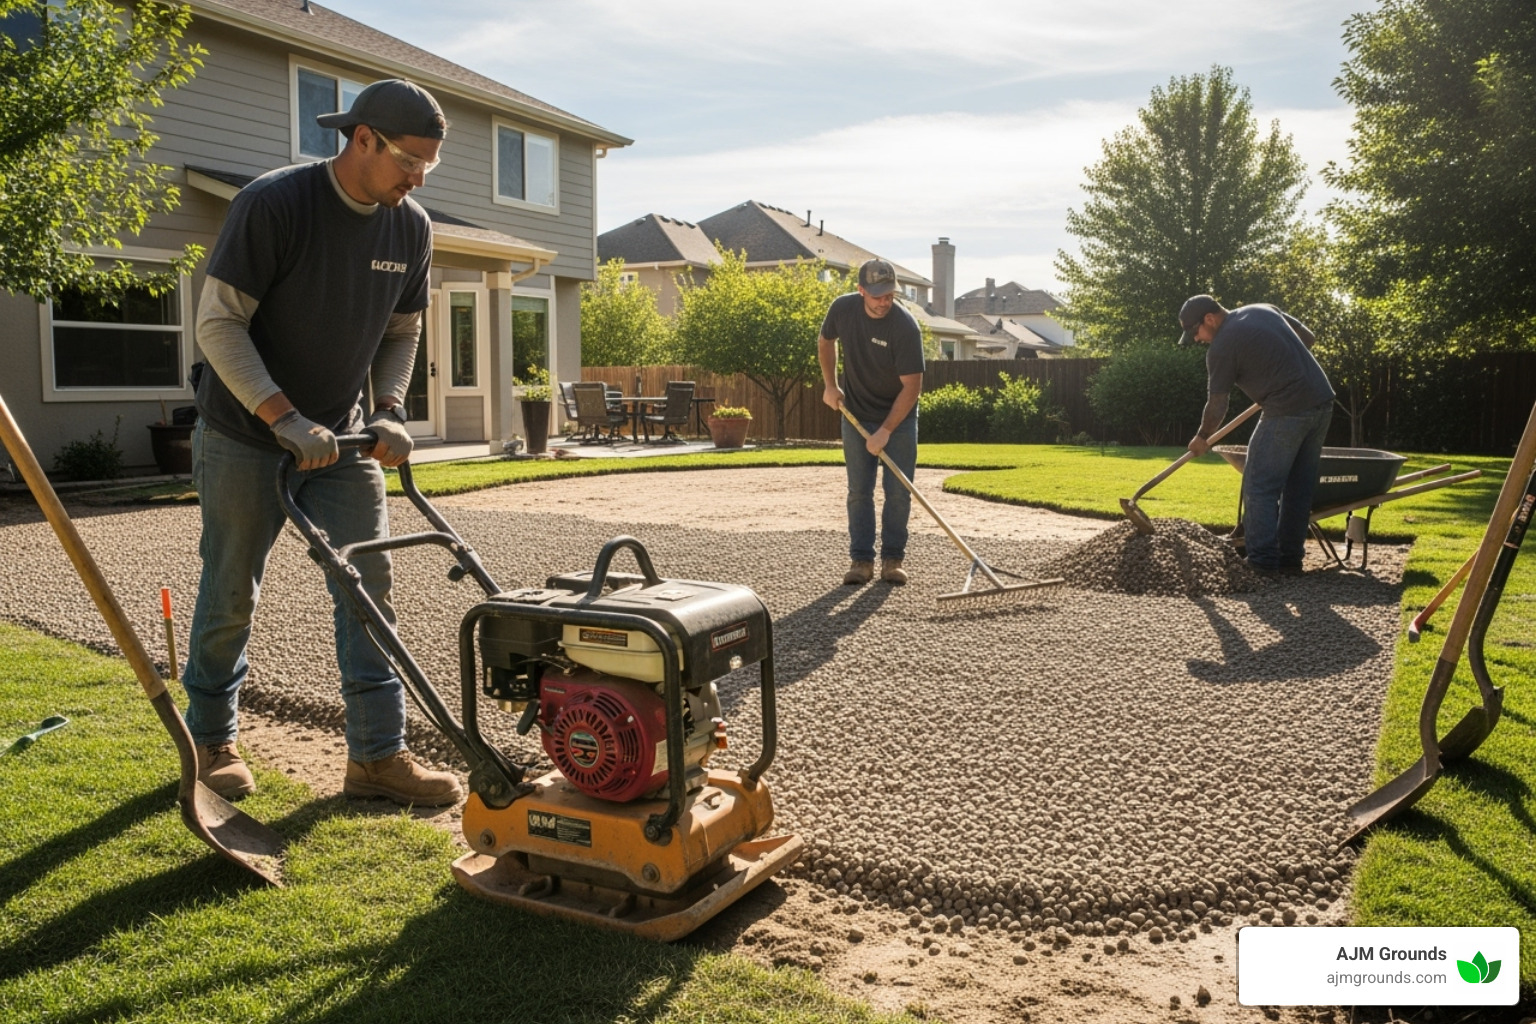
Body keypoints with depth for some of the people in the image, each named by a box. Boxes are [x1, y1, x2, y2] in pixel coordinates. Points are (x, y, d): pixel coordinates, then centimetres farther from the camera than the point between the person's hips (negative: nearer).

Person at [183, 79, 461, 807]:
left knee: (369, 582, -4)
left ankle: (377, 754, 2)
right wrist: (284, 418, -26)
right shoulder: (272, 203, -19)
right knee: (230, 592, 6)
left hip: (341, 437, 5)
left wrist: (389, 410, -6)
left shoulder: (410, 228, -2)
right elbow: (218, 322, -18)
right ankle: (211, 740, 26)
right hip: (244, 437, -5)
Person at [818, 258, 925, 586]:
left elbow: (911, 386, -22)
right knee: (859, 491, 1)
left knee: (899, 492, -2)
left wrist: (886, 430, -25)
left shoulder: (905, 326, -24)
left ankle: (892, 560, 9)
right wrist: (829, 385, 3)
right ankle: (861, 560, 7)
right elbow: (826, 341, 11)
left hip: (898, 417, -3)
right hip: (856, 415, 3)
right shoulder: (843, 308, -12)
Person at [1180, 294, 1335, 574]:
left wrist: (1201, 438, 15)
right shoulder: (1263, 309, 14)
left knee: (1260, 487, 0)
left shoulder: (1221, 347, -8)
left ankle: (1262, 562, -1)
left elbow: (1217, 406, -1)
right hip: (1323, 402, 9)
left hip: (1287, 412, -8)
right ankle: (1291, 557, 19)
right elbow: (1308, 338, 24)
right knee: (1299, 487, 14)